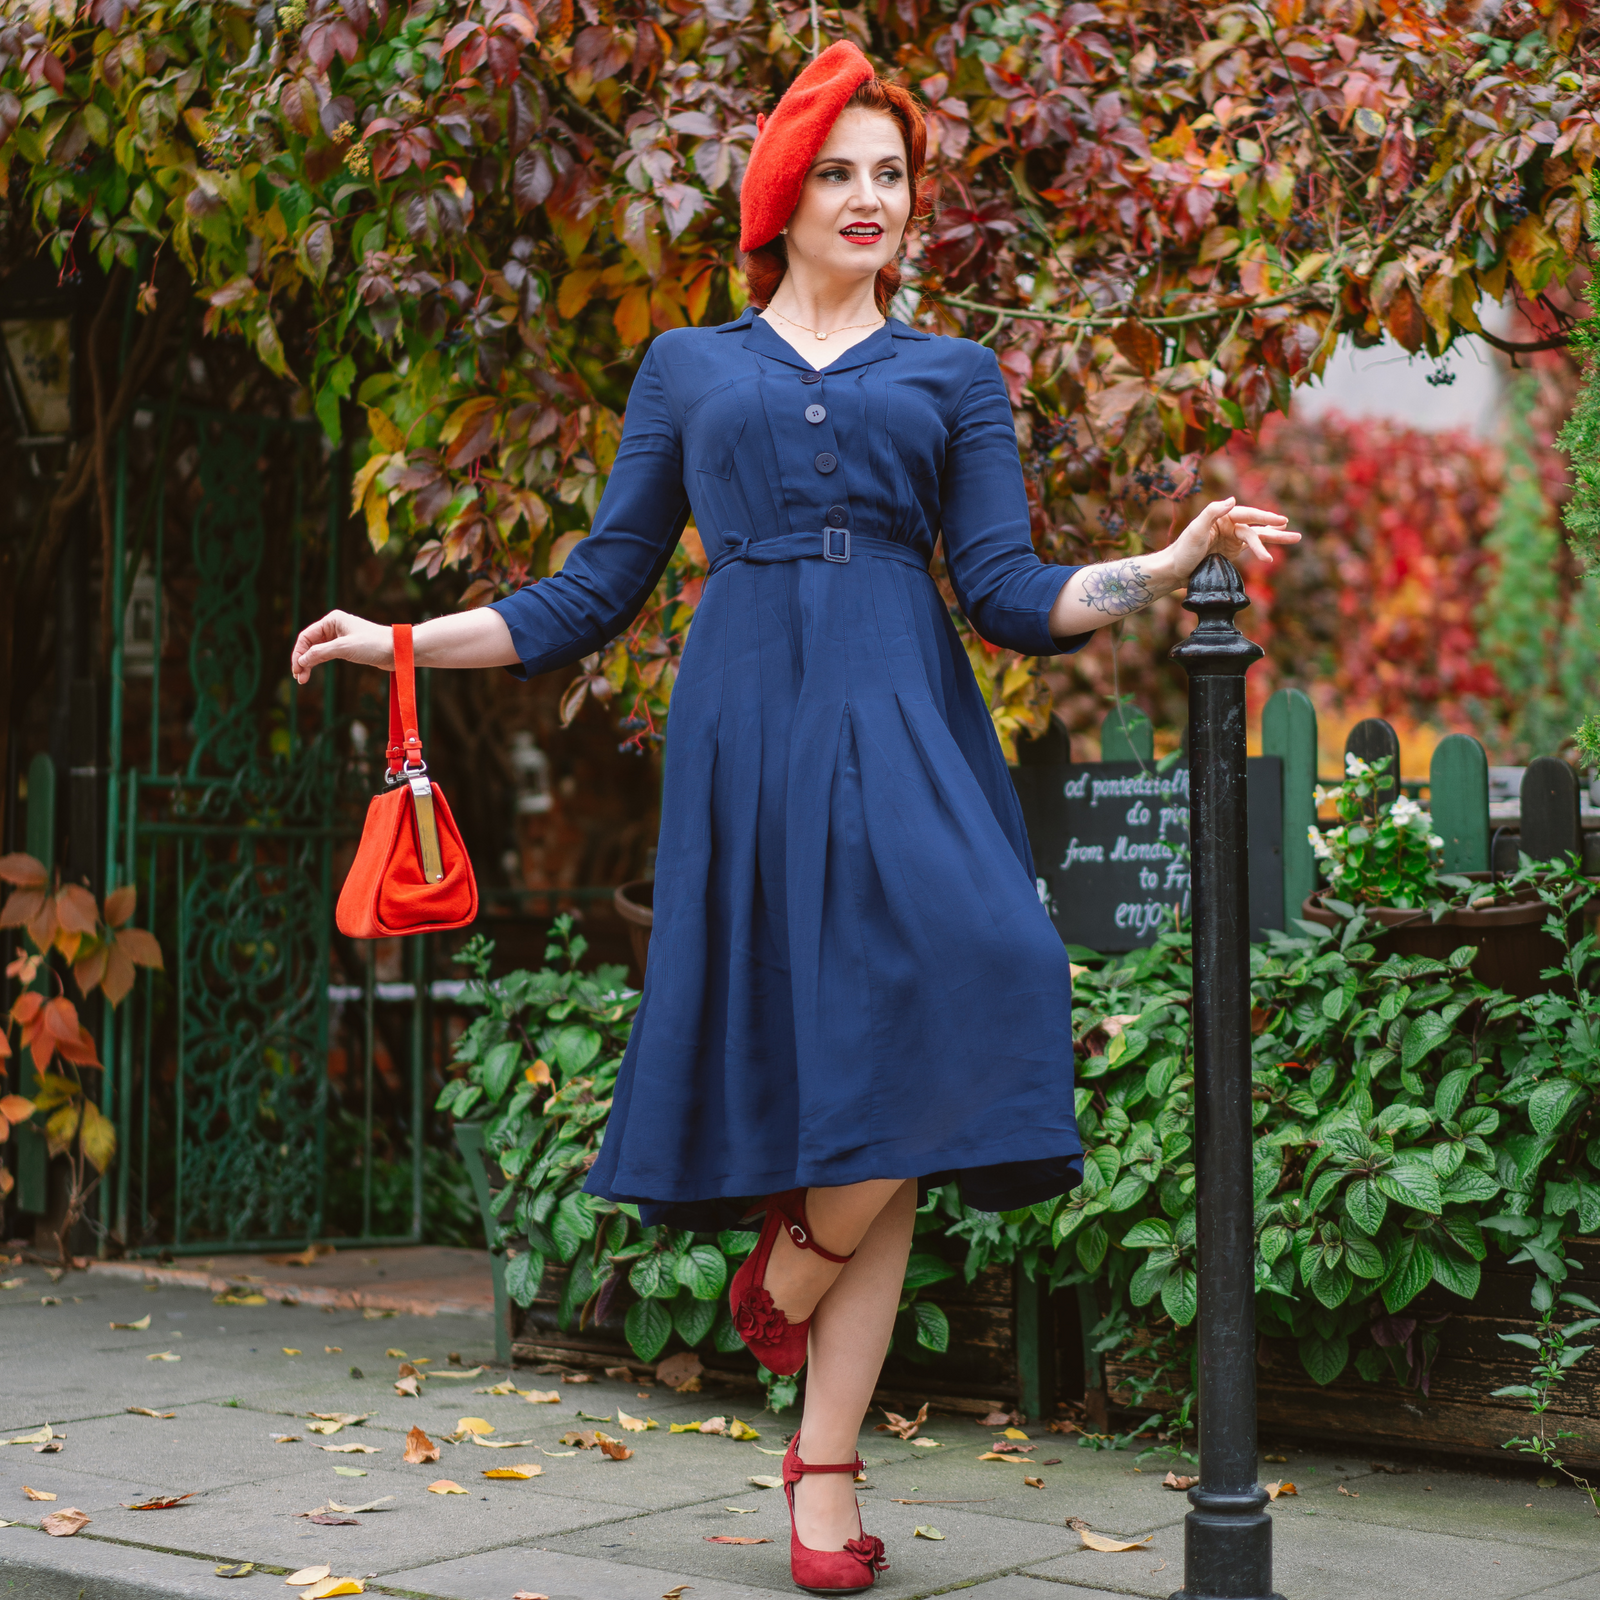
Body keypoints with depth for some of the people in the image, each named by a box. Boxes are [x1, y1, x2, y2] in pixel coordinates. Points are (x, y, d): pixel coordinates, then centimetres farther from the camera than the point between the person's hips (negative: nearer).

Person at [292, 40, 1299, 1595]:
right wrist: (402, 643, 14)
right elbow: (597, 591, 18)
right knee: (792, 1045, -9)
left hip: (903, 721, 1)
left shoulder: (953, 375, 18)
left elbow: (1009, 591, 9)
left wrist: (1168, 565, -6)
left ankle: (817, 1400, -4)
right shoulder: (686, 367, 18)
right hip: (745, 724, 0)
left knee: (960, 981, -18)